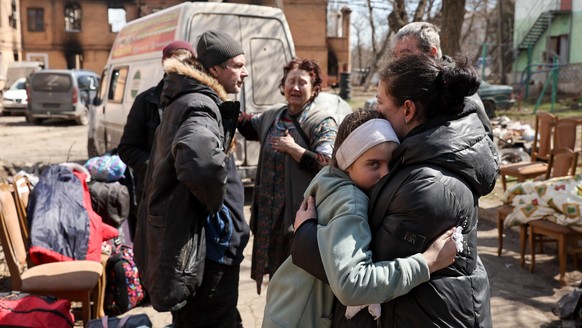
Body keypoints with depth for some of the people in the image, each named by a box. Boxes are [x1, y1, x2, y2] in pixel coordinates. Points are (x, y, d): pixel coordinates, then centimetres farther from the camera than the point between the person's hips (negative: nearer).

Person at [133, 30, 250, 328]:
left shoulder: (185, 100, 12)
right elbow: (200, 160, -43)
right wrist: (216, 202, -25)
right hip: (203, 244, -10)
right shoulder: (201, 106, -20)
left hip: (183, 238, 10)